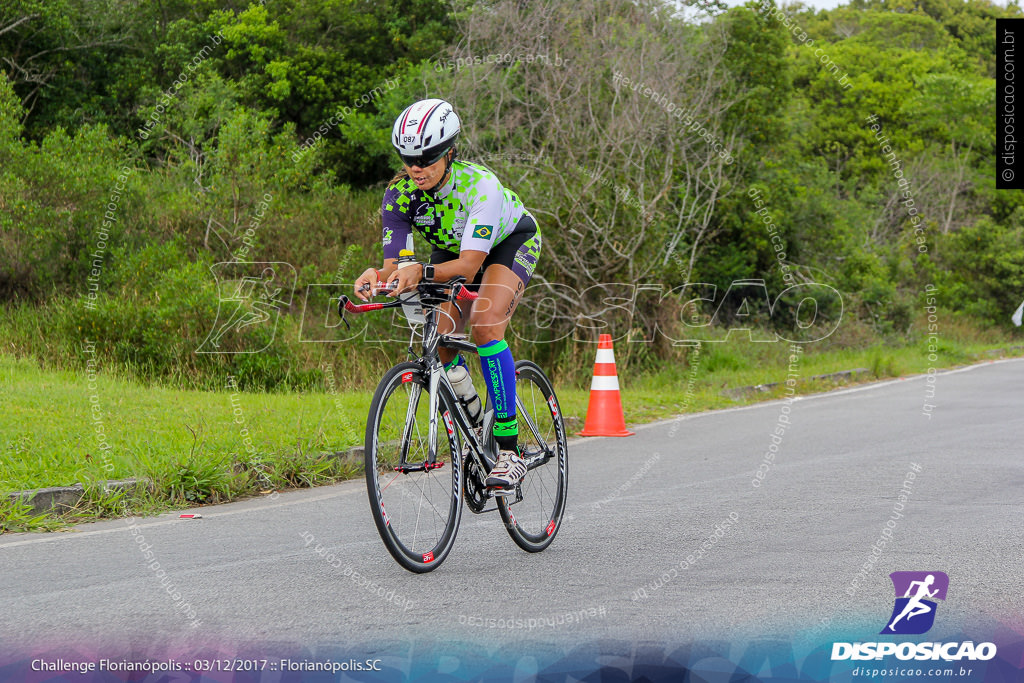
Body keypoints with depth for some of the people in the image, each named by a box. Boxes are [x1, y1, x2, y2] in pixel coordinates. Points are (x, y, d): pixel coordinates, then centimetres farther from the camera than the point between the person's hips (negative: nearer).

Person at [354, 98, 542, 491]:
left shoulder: (479, 186, -38)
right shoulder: (399, 194, -25)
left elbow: (469, 266, -45)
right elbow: (395, 265, -26)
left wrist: (422, 273, -62)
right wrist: (376, 277, -49)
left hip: (511, 241, -5)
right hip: (451, 249, 5)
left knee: (485, 326, -28)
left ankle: (510, 451, -25)